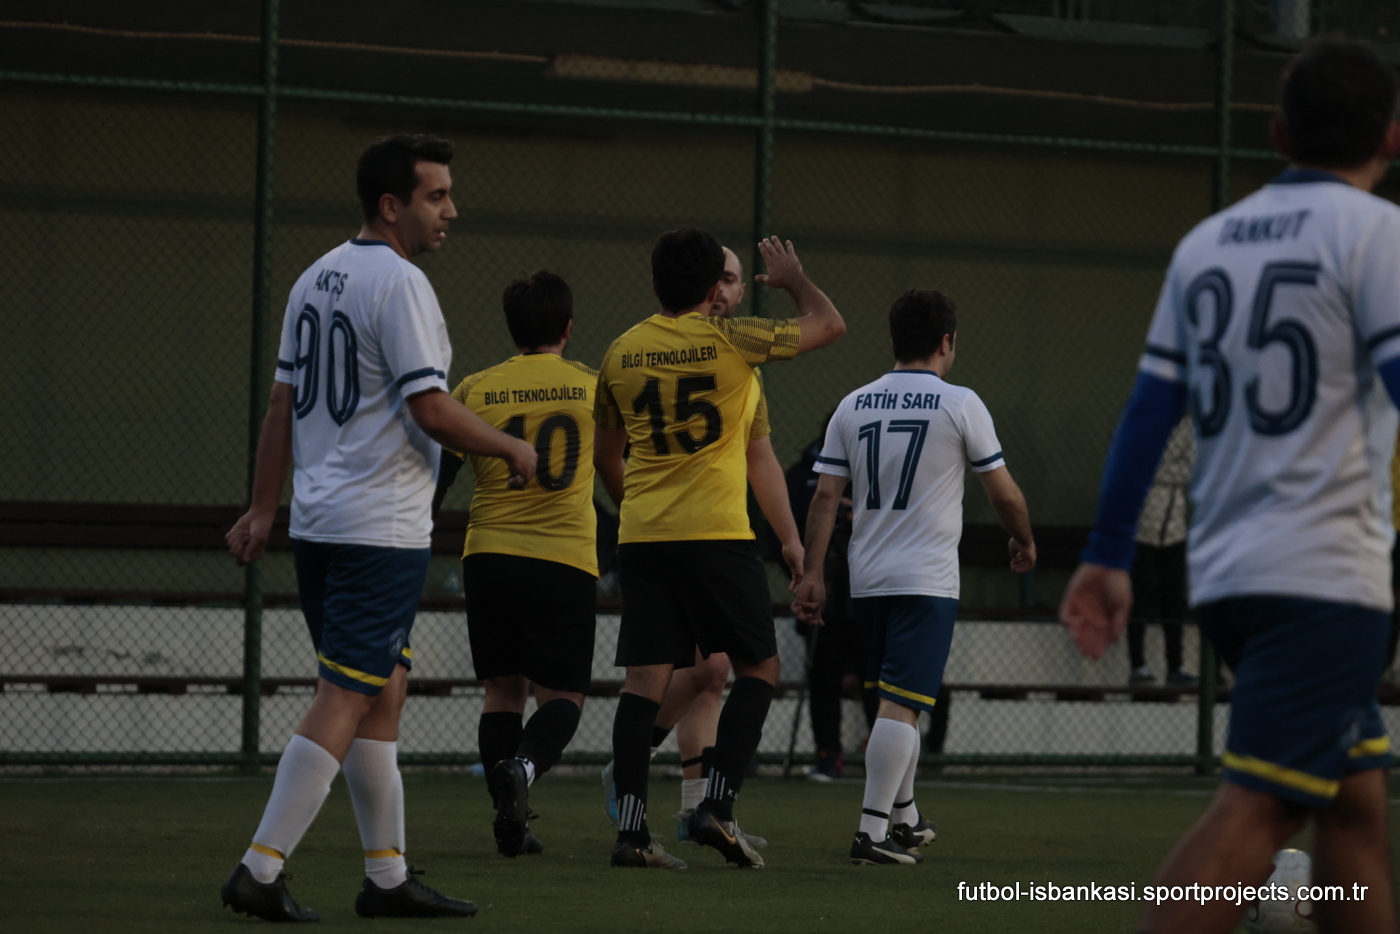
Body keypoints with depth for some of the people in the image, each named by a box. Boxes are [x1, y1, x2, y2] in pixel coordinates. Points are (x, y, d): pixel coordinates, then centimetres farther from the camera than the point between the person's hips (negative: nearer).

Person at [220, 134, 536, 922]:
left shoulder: (317, 279, 13)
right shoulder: (399, 283, -14)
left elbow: (284, 403, 15)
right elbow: (432, 410, -18)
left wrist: (264, 509, 17)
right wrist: (514, 449, -4)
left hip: (321, 523, 9)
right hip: (382, 528, -9)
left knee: (382, 693, 14)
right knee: (345, 701, -8)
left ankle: (389, 876, 17)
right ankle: (261, 870, -11)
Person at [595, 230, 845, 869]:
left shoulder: (621, 353, 8)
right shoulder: (730, 340, -5)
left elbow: (606, 455, 21)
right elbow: (829, 324, 8)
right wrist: (794, 279, 27)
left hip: (641, 537, 4)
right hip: (717, 536, -4)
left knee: (645, 681, 1)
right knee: (759, 670, 9)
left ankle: (631, 830, -5)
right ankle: (717, 805, -2)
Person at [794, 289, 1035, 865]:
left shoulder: (853, 406, 7)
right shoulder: (959, 404, -5)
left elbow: (825, 496, 4)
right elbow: (1004, 494, 1)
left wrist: (812, 572, 6)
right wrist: (1024, 541, 20)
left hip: (868, 579, 5)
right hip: (927, 579, -5)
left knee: (894, 701, 18)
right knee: (900, 704, -9)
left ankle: (905, 818, 30)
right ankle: (873, 831, -15)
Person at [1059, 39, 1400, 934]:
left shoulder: (1206, 244, 14)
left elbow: (1149, 409, 13)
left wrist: (1108, 556, 15)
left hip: (1225, 569, 7)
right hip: (1326, 573, -7)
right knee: (1256, 810, -14)